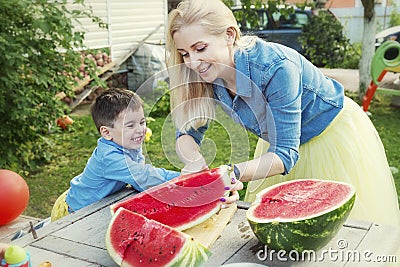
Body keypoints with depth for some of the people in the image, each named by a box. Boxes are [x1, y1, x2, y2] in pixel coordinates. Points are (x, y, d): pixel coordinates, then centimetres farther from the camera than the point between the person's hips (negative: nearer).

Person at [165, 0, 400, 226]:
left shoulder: (276, 67, -36)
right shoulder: (210, 74, -18)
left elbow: (285, 153, -36)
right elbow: (187, 133, -10)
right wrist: (195, 161, -33)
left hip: (335, 137, -5)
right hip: (283, 139, 6)